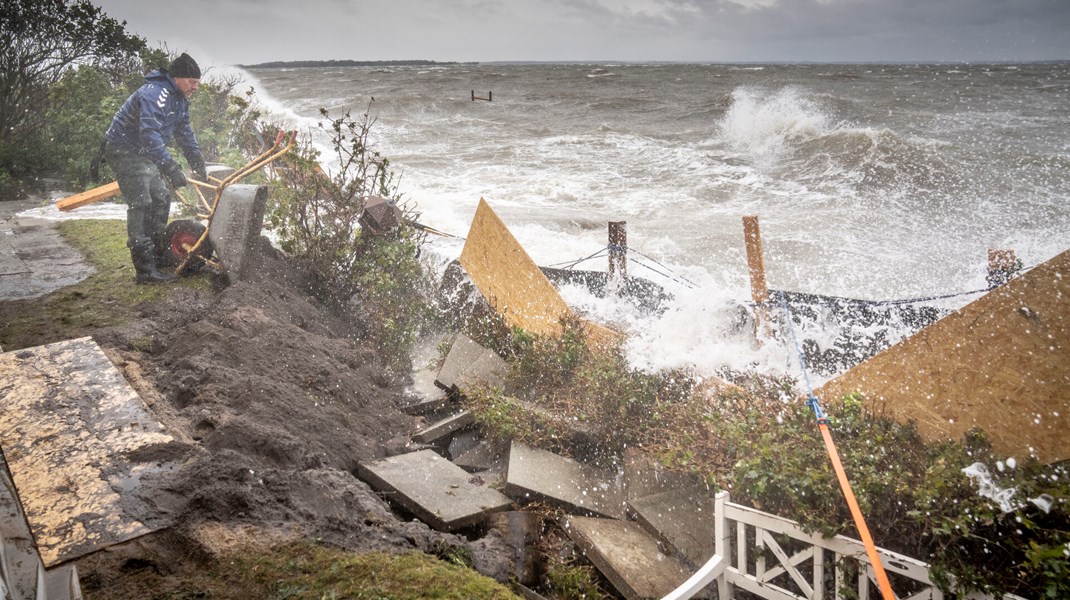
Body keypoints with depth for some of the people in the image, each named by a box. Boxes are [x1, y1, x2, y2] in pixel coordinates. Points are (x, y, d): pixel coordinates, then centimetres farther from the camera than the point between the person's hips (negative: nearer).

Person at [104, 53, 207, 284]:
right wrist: (170, 168, -42)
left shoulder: (180, 99, 6)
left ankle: (156, 253, 26)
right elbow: (150, 134, -37)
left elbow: (185, 133, 16)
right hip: (125, 151, -10)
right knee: (141, 204, -15)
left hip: (144, 153, 10)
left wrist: (198, 163, 13)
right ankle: (145, 270, -18)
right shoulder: (154, 94, -26)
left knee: (161, 197, 13)